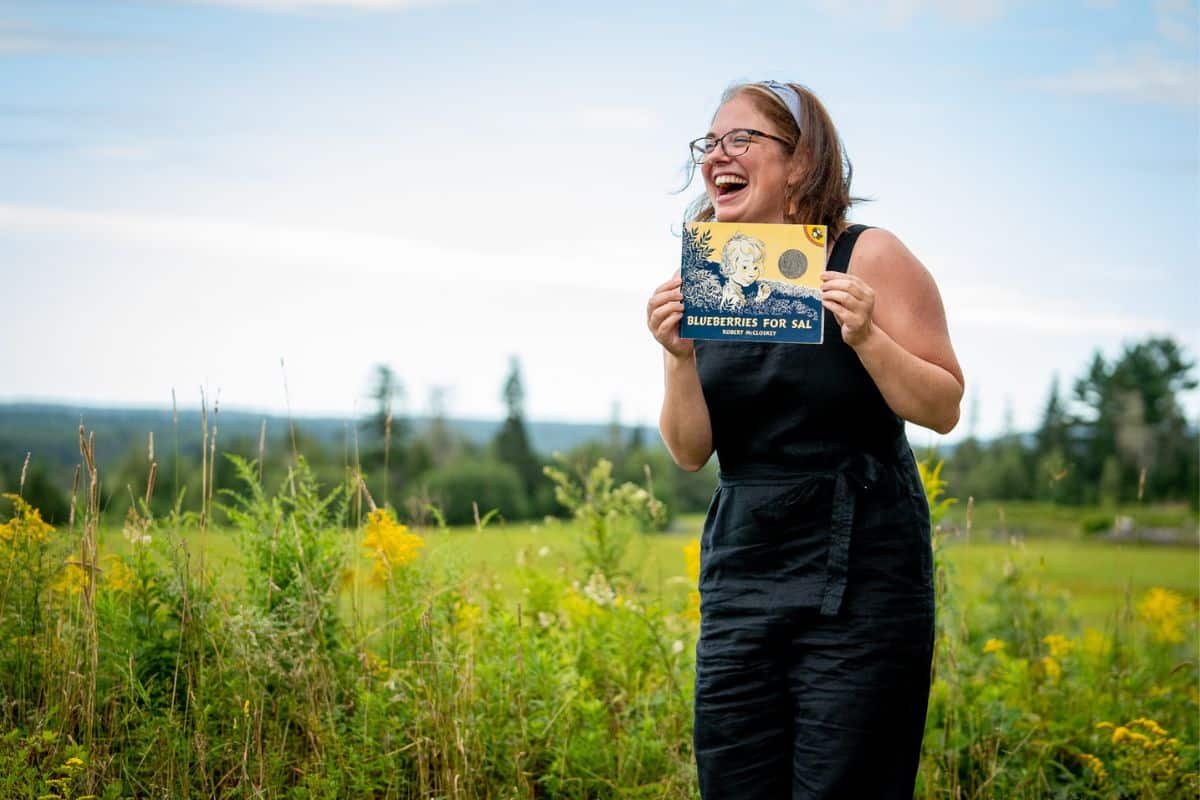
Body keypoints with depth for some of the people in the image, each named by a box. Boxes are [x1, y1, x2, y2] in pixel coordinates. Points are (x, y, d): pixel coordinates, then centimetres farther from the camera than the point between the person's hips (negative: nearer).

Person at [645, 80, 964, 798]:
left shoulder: (869, 258, -4)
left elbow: (944, 409, -4)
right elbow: (690, 453, 3)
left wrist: (865, 336, -19)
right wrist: (681, 359, -14)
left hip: (861, 570, -4)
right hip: (742, 570, 4)